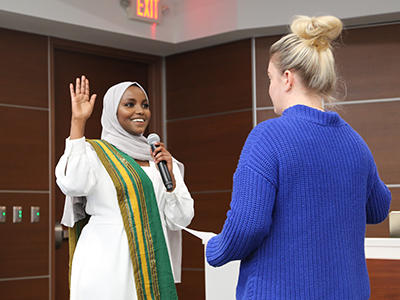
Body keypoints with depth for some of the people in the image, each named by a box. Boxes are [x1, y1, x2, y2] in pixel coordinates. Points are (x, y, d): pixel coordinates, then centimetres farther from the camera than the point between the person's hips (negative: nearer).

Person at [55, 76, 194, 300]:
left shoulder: (159, 158, 13)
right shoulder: (96, 152, -1)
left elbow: (181, 220, 8)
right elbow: (73, 184, -24)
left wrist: (169, 174, -7)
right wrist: (78, 122, -18)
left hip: (153, 265, 5)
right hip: (109, 267, -5)